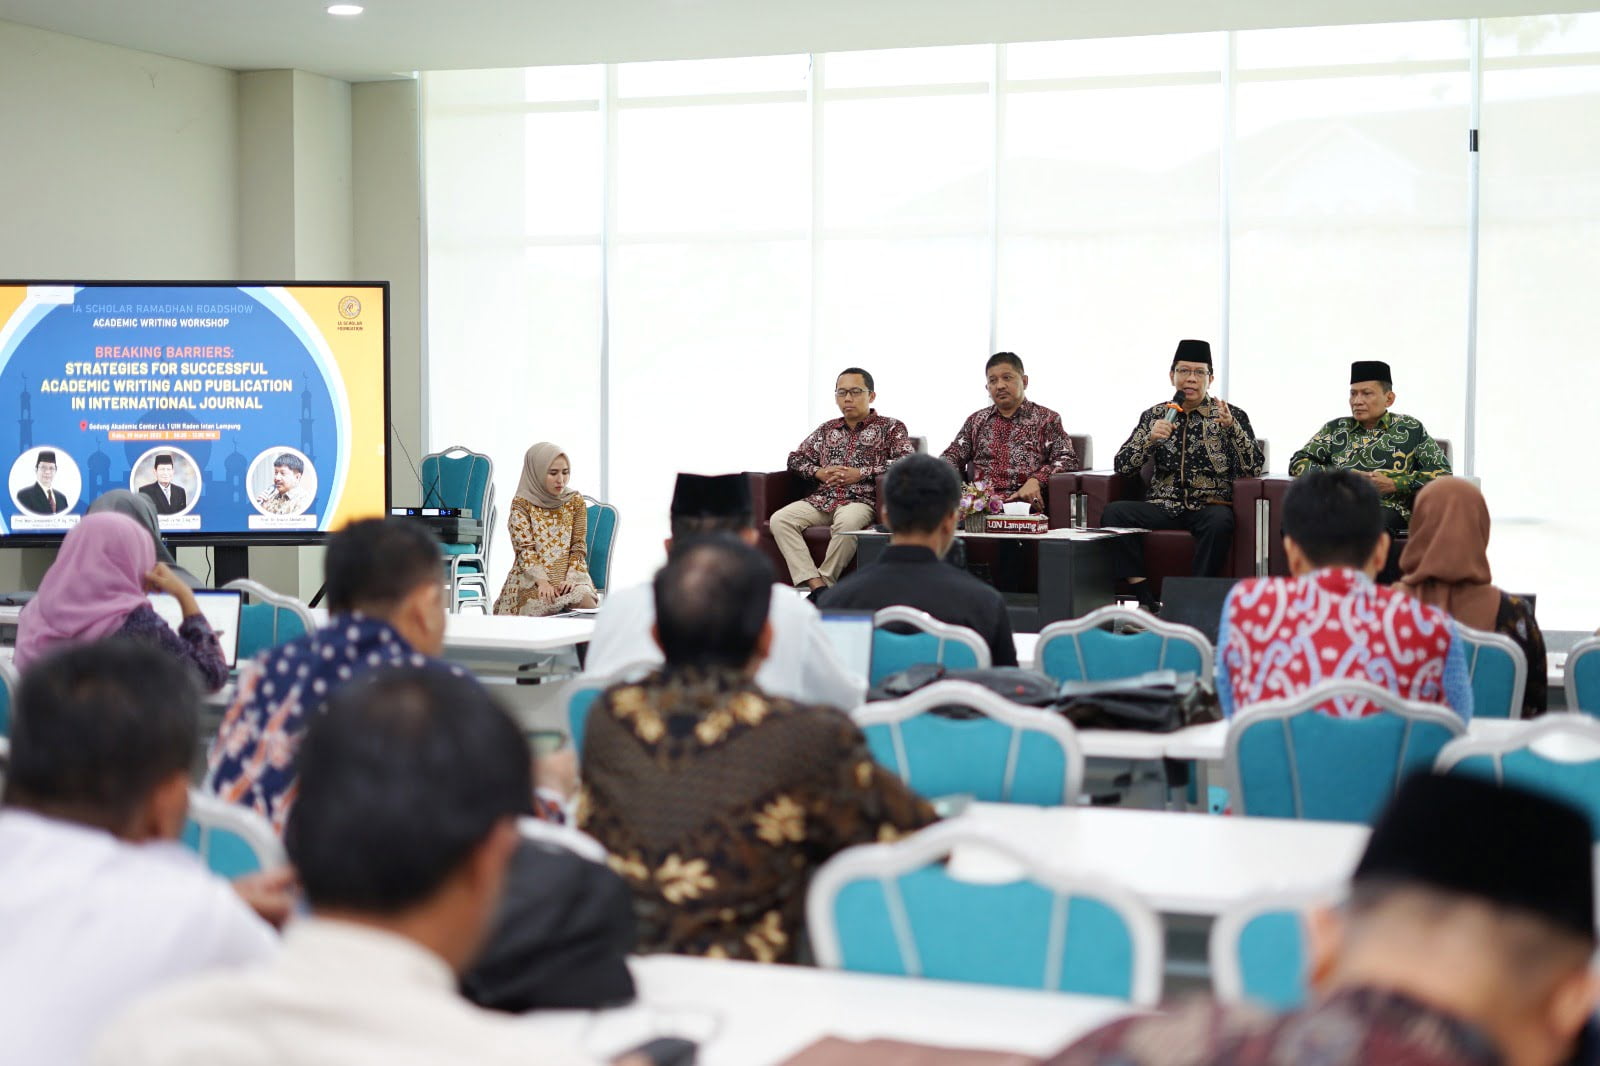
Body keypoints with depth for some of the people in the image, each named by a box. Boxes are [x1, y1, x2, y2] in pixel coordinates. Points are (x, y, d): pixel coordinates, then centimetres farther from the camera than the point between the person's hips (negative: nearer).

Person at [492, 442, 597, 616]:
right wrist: (542, 581, -23)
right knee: (541, 605, -34)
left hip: (568, 577, 2)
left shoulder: (575, 501, 9)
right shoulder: (522, 503, 1)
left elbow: (579, 547, 5)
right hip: (531, 577, -2)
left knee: (586, 601, -31)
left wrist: (570, 579, -13)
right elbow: (525, 548, -7)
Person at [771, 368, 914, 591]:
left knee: (847, 522, -41)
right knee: (780, 520, -24)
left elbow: (908, 461, -6)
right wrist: (818, 472, 2)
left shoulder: (890, 427, 10)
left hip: (861, 499, -5)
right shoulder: (827, 429, 24)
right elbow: (795, 458, 25)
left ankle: (826, 580, -23)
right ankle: (815, 584, -33)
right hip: (822, 499, 5)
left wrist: (861, 474, -11)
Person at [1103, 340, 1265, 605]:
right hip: (1164, 506, 2)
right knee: (1113, 512, -25)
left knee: (1220, 521, -38)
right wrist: (1150, 439, -12)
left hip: (1209, 506, -2)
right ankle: (1145, 599, -23)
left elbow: (1255, 468, -5)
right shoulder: (1155, 415, 12)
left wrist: (1232, 427, -19)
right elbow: (1123, 467, 6)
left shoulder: (1231, 415, 6)